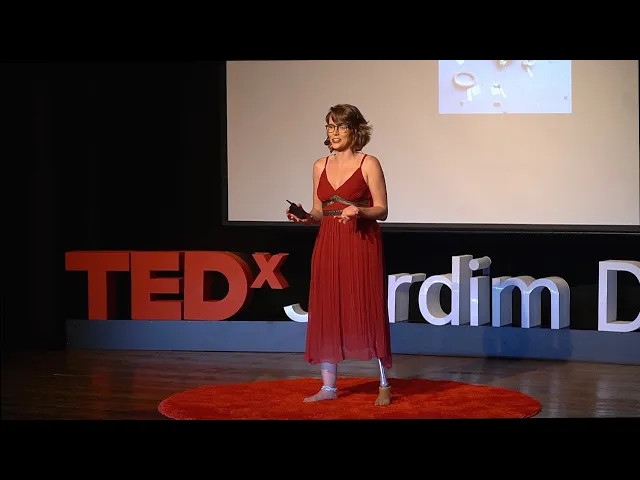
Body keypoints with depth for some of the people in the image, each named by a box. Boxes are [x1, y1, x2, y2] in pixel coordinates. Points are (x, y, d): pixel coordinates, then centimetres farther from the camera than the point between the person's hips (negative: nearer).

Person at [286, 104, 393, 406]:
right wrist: (305, 218, -5)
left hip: (361, 245, -5)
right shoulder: (320, 166, 12)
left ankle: (384, 386, 5)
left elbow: (382, 210, -3)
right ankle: (329, 387, 11)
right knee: (325, 313, 3)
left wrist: (359, 211, -22)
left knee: (367, 311, -5)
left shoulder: (368, 164, -3)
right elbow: (319, 212, 15)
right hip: (328, 245, 5)